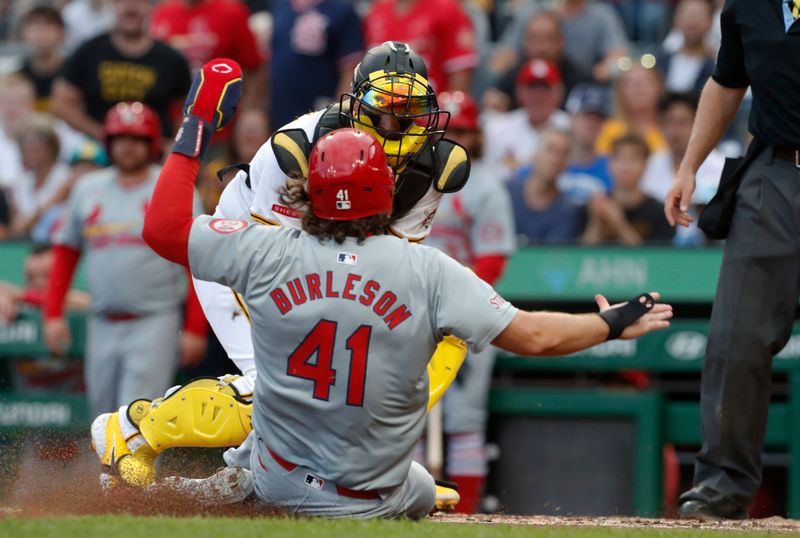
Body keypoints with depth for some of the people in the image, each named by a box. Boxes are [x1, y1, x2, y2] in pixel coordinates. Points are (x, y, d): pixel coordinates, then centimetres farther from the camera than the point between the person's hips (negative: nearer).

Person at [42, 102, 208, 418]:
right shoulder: (88, 190, 11)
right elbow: (65, 254, 16)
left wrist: (194, 329, -9)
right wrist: (53, 314, 6)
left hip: (154, 323, -5)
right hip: (103, 326, 5)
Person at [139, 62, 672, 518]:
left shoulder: (270, 253, -15)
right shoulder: (426, 270, -17)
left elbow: (163, 227, -6)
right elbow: (533, 336, -18)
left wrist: (194, 132, 2)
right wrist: (615, 324, -1)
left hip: (278, 485, 0)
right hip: (372, 503, 0)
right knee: (423, 493, 36)